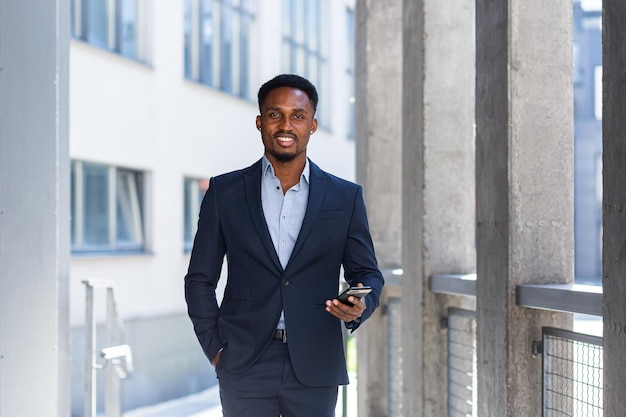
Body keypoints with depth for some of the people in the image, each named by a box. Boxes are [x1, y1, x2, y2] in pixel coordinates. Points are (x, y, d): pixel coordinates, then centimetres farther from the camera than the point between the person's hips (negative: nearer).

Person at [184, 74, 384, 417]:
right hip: (245, 368, 0)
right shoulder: (225, 192, 6)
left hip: (315, 371, 1)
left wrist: (359, 306, -13)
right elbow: (200, 279, 8)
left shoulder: (345, 198, 7)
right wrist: (215, 349, -1)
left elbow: (367, 273, 9)